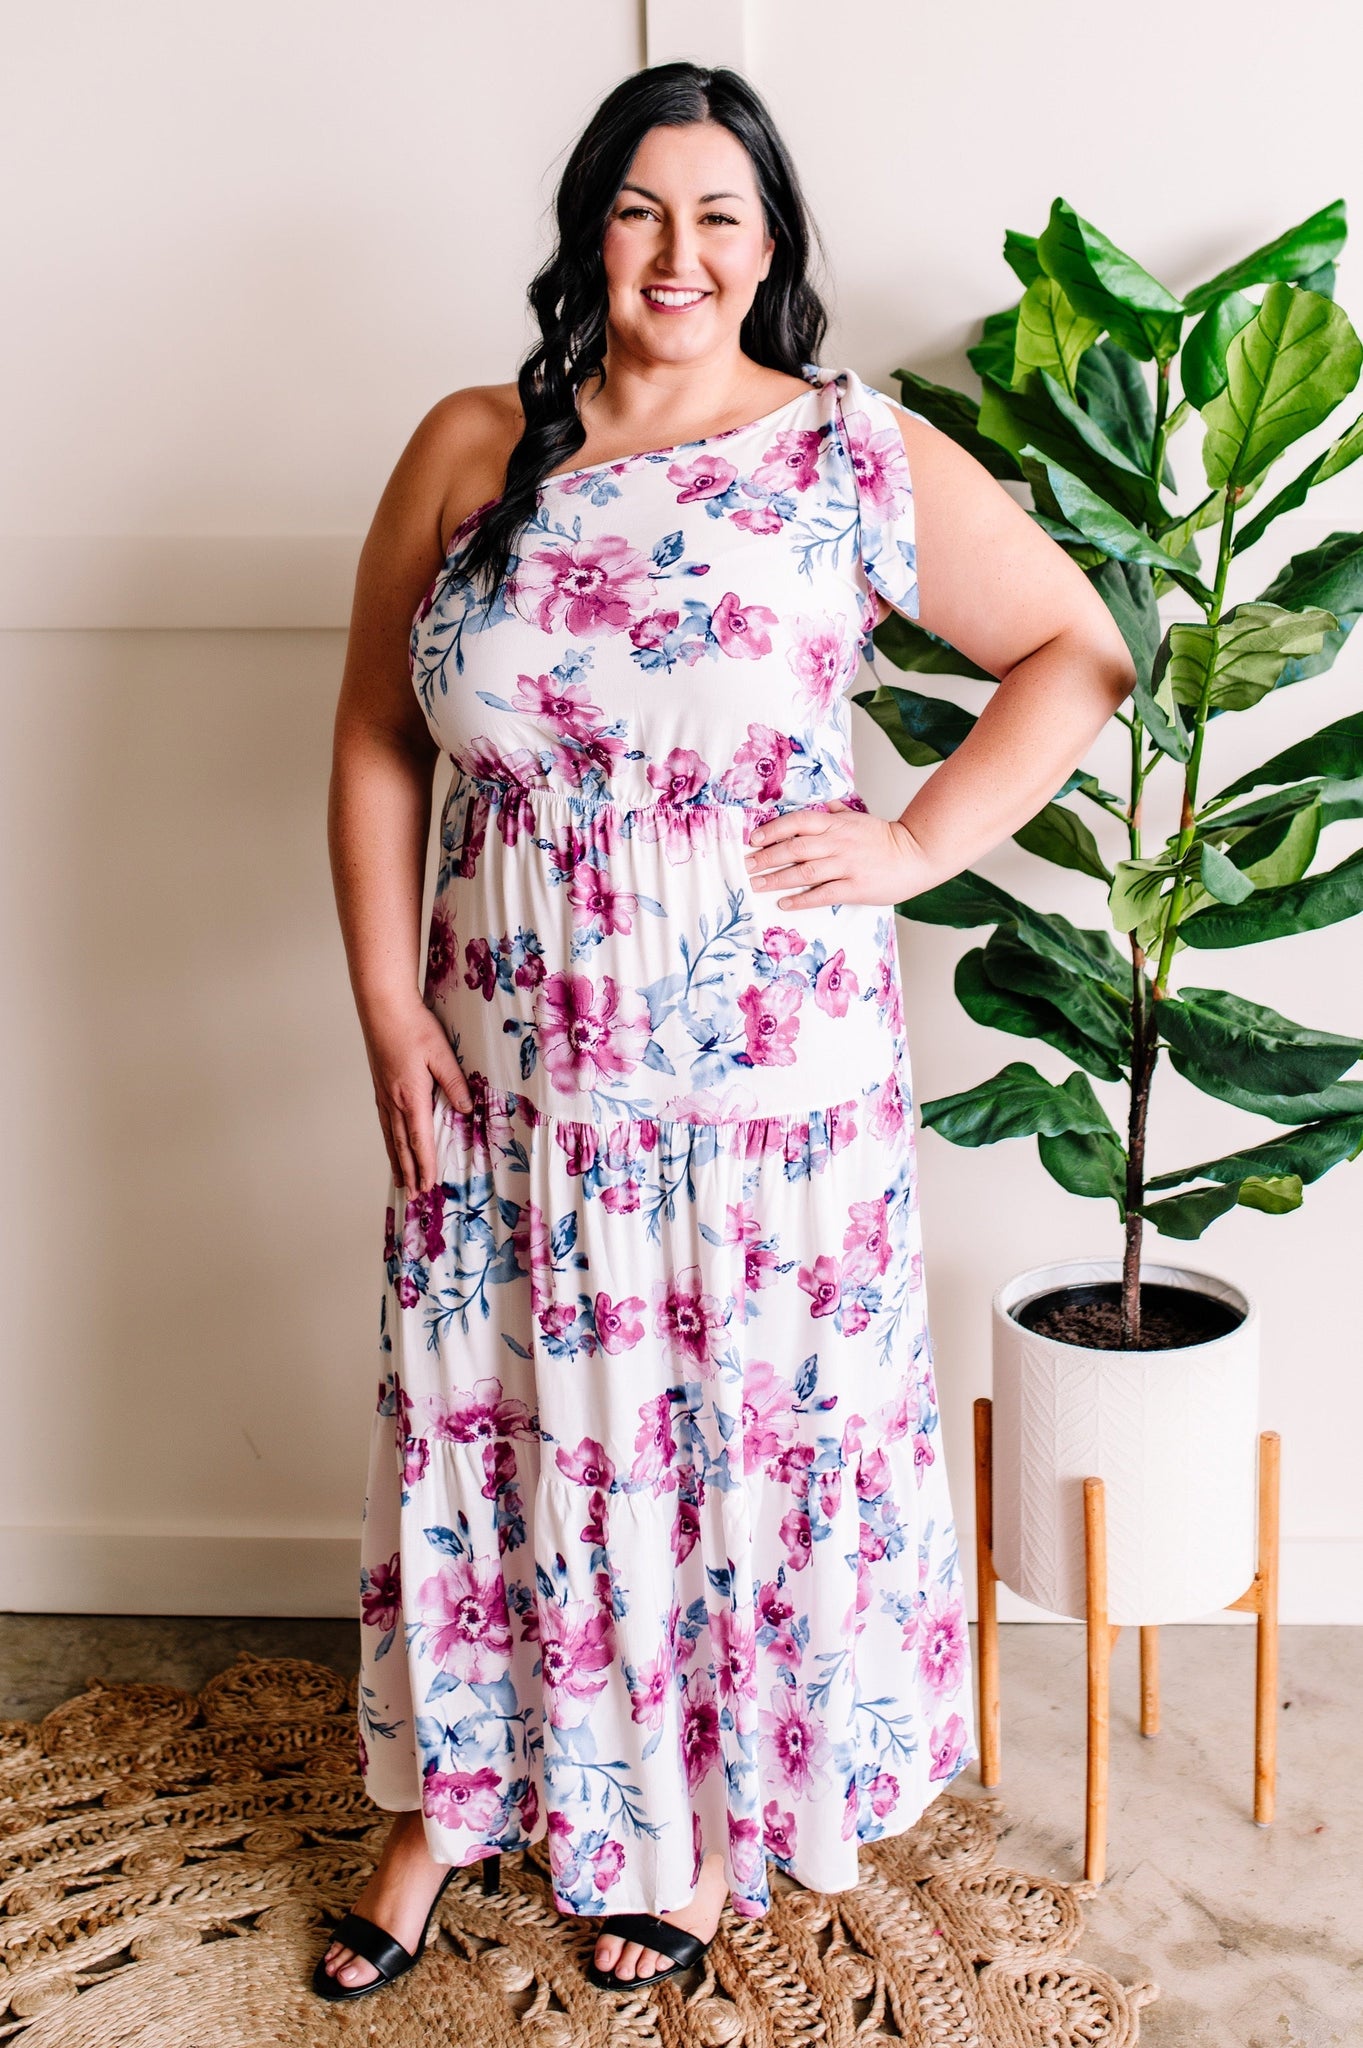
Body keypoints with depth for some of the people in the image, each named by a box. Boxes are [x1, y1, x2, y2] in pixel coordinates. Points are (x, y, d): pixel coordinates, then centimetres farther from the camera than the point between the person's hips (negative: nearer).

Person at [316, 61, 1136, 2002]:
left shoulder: (859, 458, -4)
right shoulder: (471, 451, 2)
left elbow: (1078, 648, 1)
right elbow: (377, 734, 6)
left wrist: (919, 843, -9)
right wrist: (387, 1004, -1)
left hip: (770, 1077, -2)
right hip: (505, 1075, 3)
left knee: (752, 1428, 11)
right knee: (487, 1422, 15)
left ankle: (719, 1810, 35)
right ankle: (455, 1796, 37)